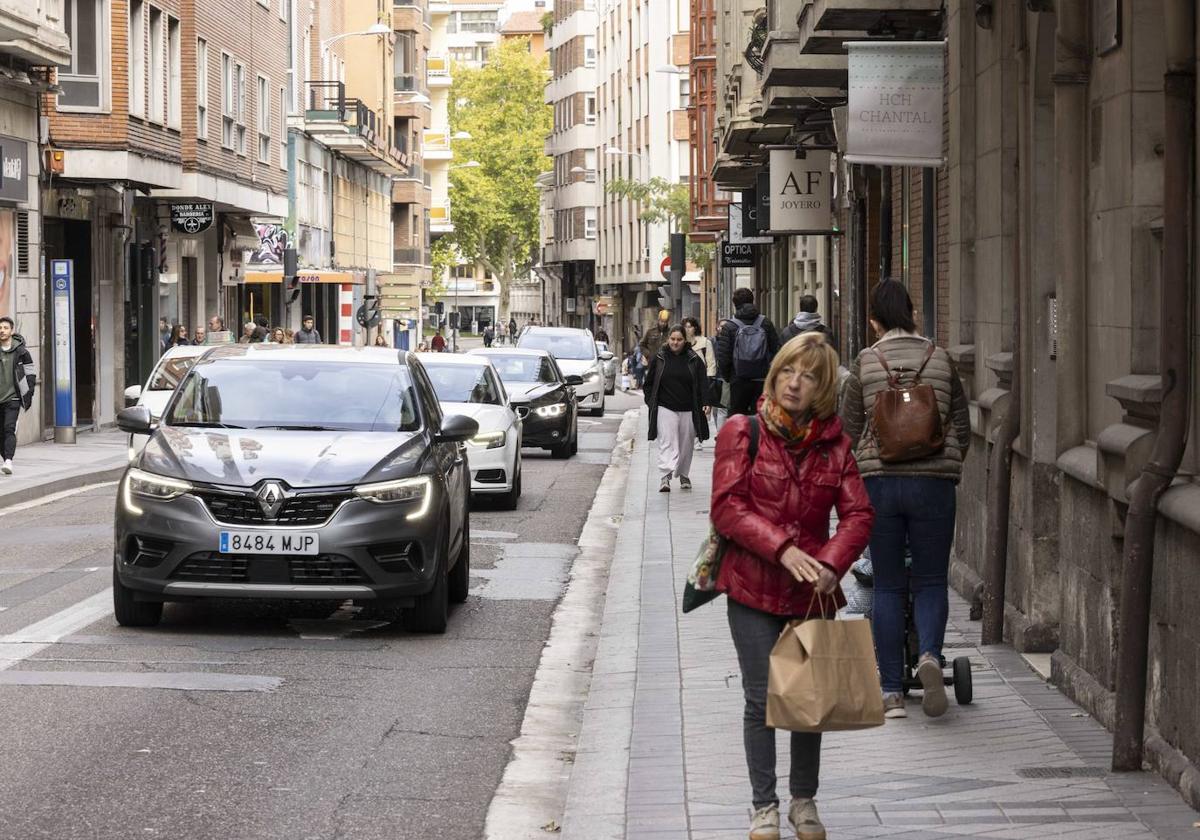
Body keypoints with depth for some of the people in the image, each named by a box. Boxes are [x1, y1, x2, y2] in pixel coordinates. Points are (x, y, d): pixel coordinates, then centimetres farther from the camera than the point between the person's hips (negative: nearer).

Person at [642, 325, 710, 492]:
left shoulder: (694, 360, 4)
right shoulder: (659, 359, 3)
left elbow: (702, 383, 0)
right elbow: (649, 382, 9)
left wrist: (705, 403, -12)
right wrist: (651, 402, 1)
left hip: (688, 409, 2)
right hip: (665, 408, -1)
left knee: (686, 445, 11)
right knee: (666, 442, -13)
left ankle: (683, 475, 29)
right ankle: (666, 476, -22)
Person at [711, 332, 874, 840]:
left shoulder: (833, 444, 6)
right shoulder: (743, 432, -3)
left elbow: (857, 514, 1)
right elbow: (727, 507, -9)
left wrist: (831, 563, -17)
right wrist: (782, 548, -20)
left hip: (813, 592, 3)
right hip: (753, 588, -2)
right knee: (762, 700, 1)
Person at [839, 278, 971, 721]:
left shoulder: (865, 363, 1)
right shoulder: (941, 360, 4)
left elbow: (848, 430, 5)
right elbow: (962, 427, 9)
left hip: (879, 480, 0)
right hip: (935, 481, 0)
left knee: (887, 586, 9)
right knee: (930, 580, 11)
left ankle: (891, 691, 9)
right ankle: (929, 654, -16)